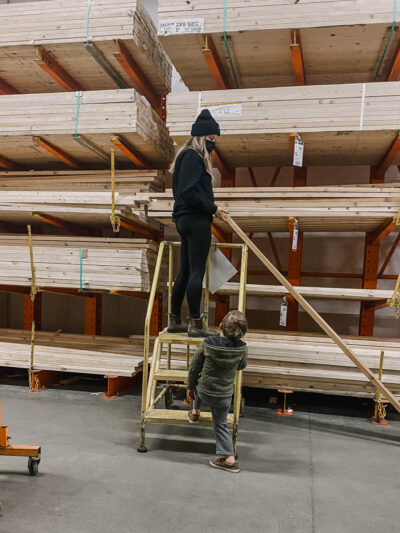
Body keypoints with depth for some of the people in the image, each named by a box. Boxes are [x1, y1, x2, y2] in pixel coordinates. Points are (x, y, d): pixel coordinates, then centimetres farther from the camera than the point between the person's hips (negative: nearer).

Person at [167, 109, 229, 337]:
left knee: (186, 271, 14)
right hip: (196, 220, -10)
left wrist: (211, 207, 12)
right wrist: (212, 208, -14)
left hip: (186, 219, 10)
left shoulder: (190, 155, 19)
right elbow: (188, 192, -21)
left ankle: (175, 320, 22)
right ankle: (196, 324, 4)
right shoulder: (192, 156, -12)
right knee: (197, 271, -4)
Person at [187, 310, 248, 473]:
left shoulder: (207, 345, -19)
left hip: (205, 392, -1)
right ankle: (229, 457, 21)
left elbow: (194, 367, -7)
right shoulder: (241, 349, -17)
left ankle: (195, 412, 46)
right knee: (220, 424, 20)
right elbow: (242, 366, 5)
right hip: (225, 396, 1)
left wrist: (190, 386, 8)